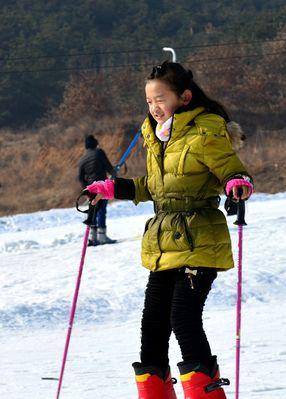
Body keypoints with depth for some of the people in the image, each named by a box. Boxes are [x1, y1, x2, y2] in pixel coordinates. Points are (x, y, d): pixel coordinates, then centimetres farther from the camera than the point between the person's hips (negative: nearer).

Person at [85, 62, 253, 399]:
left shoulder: (204, 135, -10)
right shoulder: (155, 136, 15)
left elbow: (232, 170, -6)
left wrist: (238, 184, -29)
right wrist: (113, 189, 21)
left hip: (199, 244, -8)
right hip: (163, 247, 8)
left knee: (184, 318, -17)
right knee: (153, 322, 6)